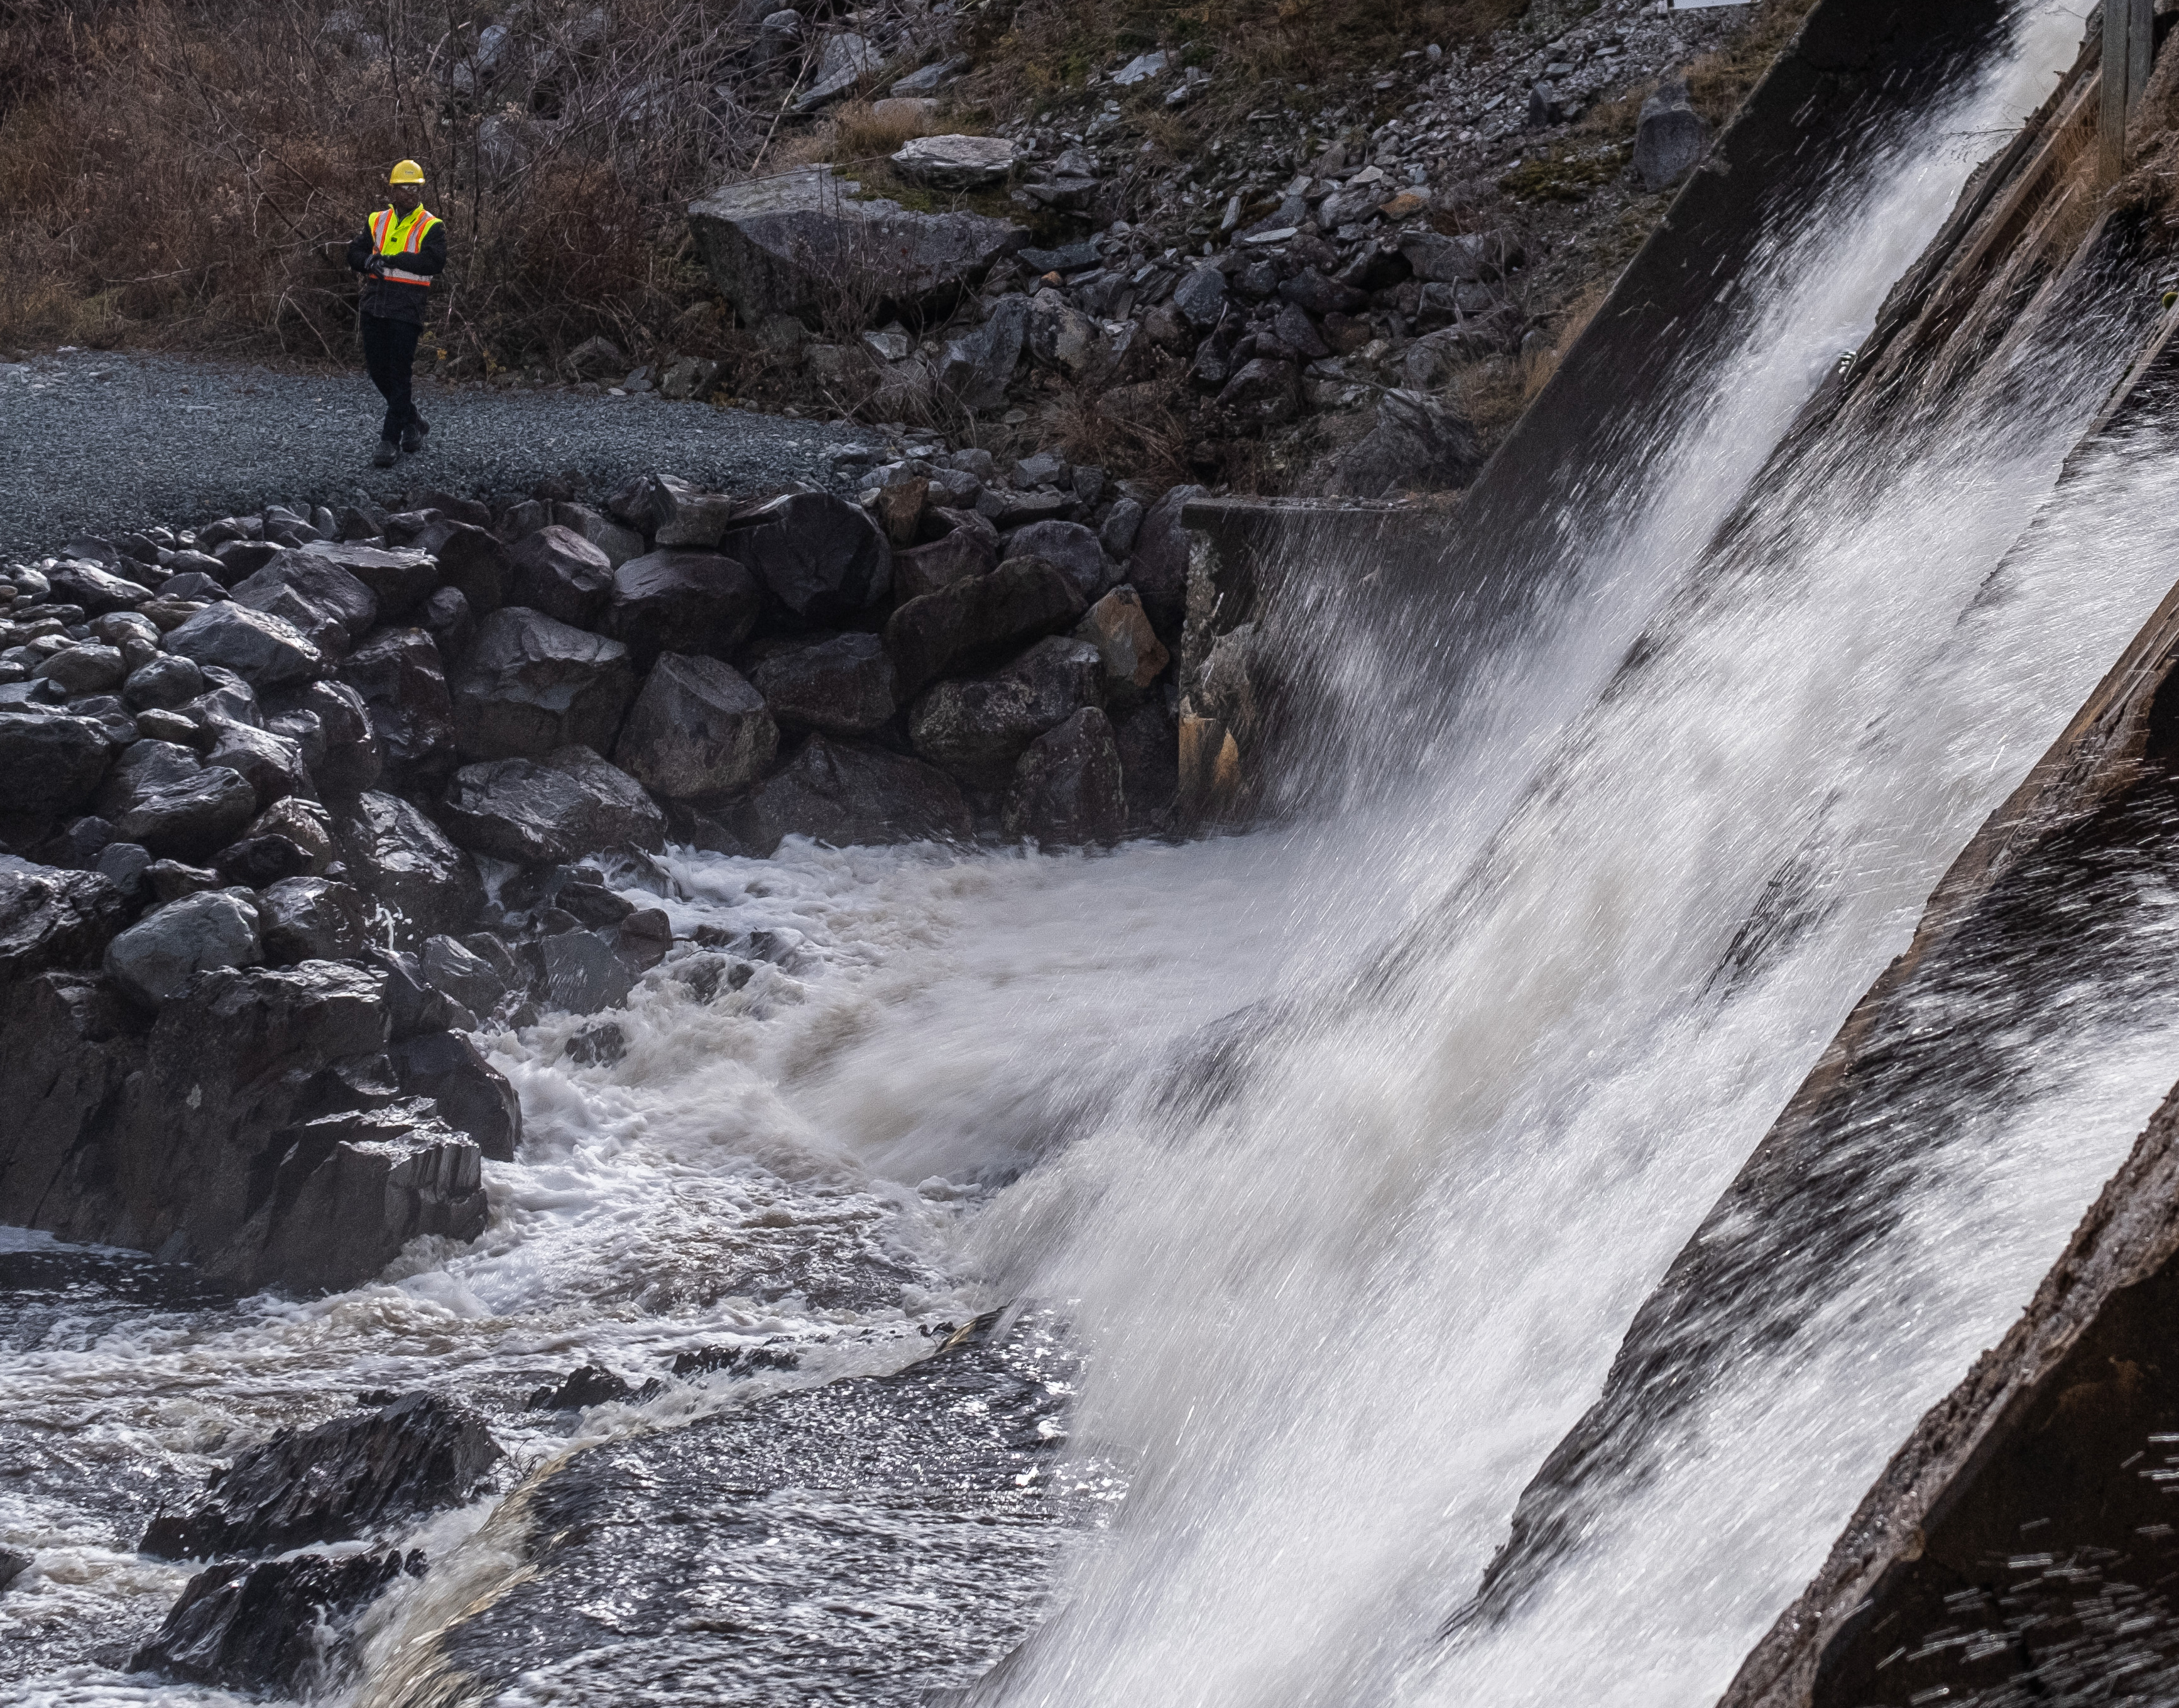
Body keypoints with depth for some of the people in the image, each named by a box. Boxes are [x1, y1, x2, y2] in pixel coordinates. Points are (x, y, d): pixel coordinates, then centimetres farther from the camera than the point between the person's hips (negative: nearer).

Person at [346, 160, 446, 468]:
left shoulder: (432, 227, 0)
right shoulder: (377, 221, 13)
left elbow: (432, 262, -16)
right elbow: (355, 255, 9)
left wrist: (390, 260, -20)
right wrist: (370, 261, -14)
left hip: (406, 310, -5)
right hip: (374, 306, 5)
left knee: (399, 375, -6)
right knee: (378, 370, 10)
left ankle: (390, 442, -2)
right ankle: (412, 422, 29)